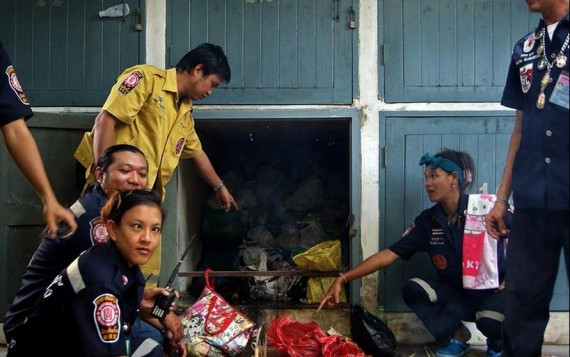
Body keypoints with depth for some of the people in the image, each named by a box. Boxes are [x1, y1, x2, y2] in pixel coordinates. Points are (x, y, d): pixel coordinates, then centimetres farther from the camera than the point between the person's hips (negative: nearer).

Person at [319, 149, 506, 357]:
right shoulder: (428, 221, -3)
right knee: (412, 290, -21)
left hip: (494, 292, -4)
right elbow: (388, 255, -6)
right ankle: (456, 337, 3)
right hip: (458, 294, 4)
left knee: (489, 321, -37)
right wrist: (343, 280, -14)